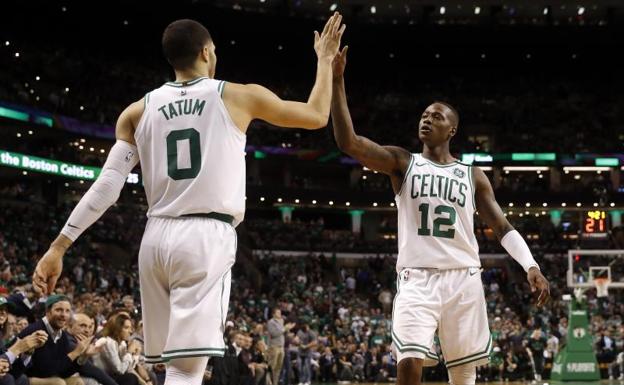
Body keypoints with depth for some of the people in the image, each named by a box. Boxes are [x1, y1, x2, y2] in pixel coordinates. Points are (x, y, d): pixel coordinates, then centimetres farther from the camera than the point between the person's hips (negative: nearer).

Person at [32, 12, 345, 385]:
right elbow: (317, 116, 14)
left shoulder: (139, 111, 10)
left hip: (157, 236, 5)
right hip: (207, 237, -4)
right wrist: (326, 59, 29)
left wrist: (58, 246, 2)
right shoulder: (239, 96, 3)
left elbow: (106, 186, 1)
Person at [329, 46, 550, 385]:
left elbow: (502, 227, 10)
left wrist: (530, 266, -7)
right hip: (417, 279, -2)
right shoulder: (402, 163, 6)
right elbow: (348, 142, -8)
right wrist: (337, 82, -16)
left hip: (463, 279, 2)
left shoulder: (472, 175, 12)